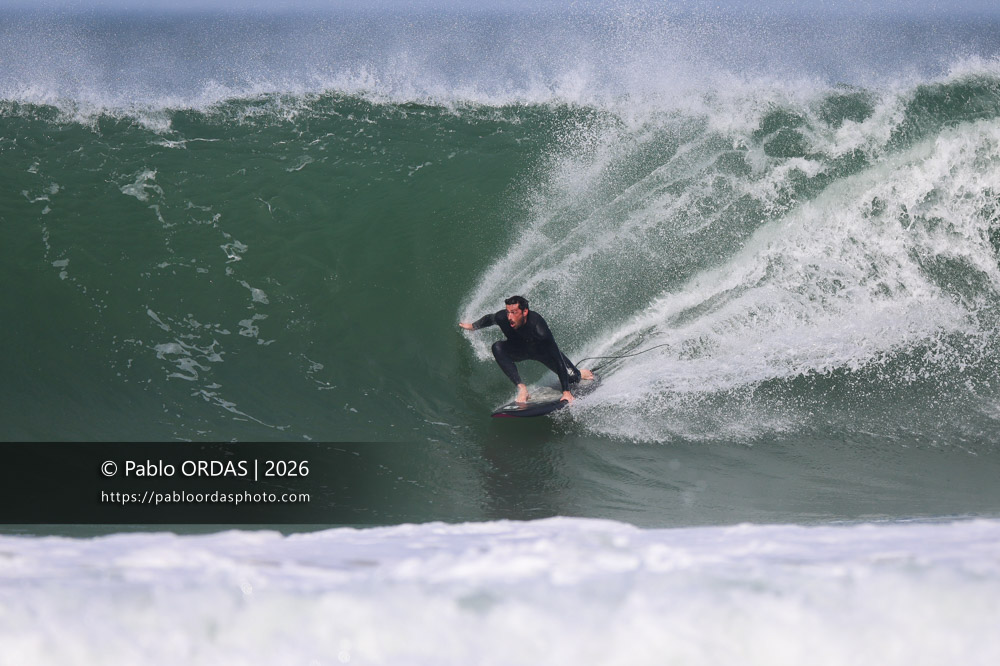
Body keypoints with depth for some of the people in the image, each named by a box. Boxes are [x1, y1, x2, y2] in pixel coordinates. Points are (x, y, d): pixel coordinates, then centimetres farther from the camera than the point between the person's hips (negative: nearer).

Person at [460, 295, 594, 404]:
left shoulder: (538, 327, -43)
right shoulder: (502, 318, -33)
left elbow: (557, 359, -40)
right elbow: (489, 319, -5)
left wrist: (566, 392, -42)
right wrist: (472, 326, 14)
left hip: (544, 351, -2)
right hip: (520, 349, 2)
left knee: (572, 377, -10)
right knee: (498, 347, -29)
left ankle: (580, 374, 32)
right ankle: (522, 388, -25)